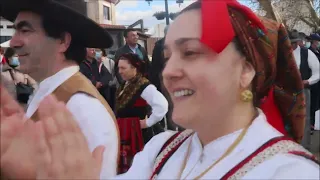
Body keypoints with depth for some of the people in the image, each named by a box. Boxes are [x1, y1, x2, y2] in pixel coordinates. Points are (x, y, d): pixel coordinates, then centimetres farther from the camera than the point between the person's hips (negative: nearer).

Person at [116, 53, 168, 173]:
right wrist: (119, 126, 9)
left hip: (137, 134, -9)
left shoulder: (144, 86, -19)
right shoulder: (125, 86, 10)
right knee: (124, 168, 17)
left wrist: (148, 122, -22)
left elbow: (162, 105, -32)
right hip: (124, 134, 9)